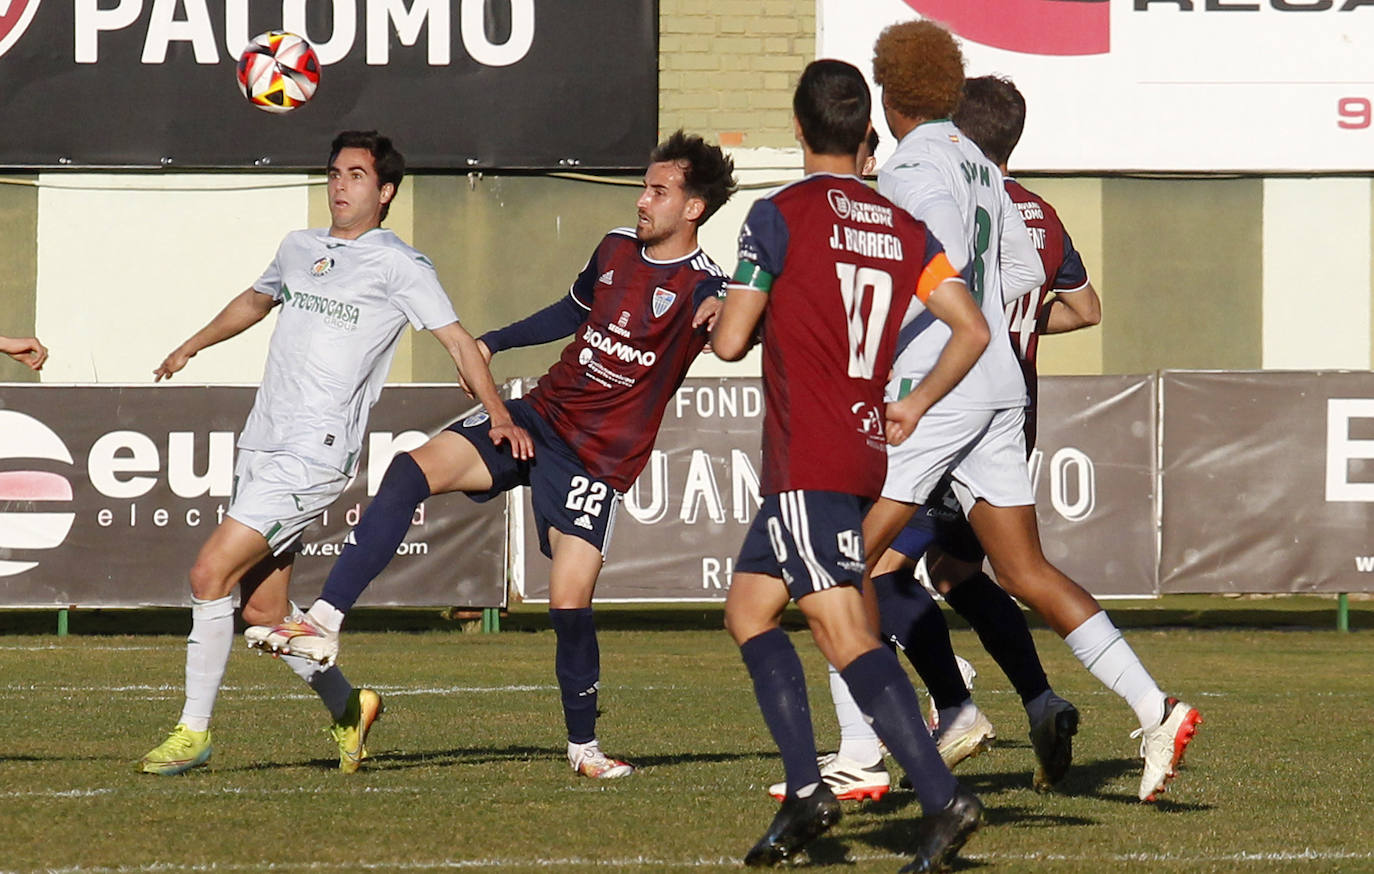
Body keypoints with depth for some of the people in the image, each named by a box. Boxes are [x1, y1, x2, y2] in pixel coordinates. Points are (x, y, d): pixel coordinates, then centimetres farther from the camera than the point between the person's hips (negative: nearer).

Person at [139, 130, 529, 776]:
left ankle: (194, 732, -7)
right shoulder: (298, 248, 16)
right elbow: (257, 300, 36)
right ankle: (347, 707, 28)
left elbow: (456, 338, -6)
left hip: (315, 456, -7)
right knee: (262, 612, 6)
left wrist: (499, 416, -16)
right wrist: (191, 347, 47)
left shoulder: (397, 265, -4)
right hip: (260, 446, 7)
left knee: (209, 575, -16)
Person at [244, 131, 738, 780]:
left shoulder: (702, 286, -9)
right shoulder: (616, 248, 10)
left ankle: (584, 744, 13)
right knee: (415, 469, -18)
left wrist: (721, 315, -51)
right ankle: (323, 625, -23)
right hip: (539, 415, 5)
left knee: (569, 599, -12)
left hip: (599, 457, -5)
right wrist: (493, 343, 28)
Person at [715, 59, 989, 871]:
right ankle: (805, 788, 11)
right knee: (748, 607, 18)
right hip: (863, 454, 8)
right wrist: (916, 404, 17)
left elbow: (730, 341, -8)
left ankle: (943, 797, -23)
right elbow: (972, 329, 4)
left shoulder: (780, 215, -8)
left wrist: (726, 318, 15)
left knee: (846, 634, -13)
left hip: (808, 463, -8)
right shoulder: (904, 228, 9)